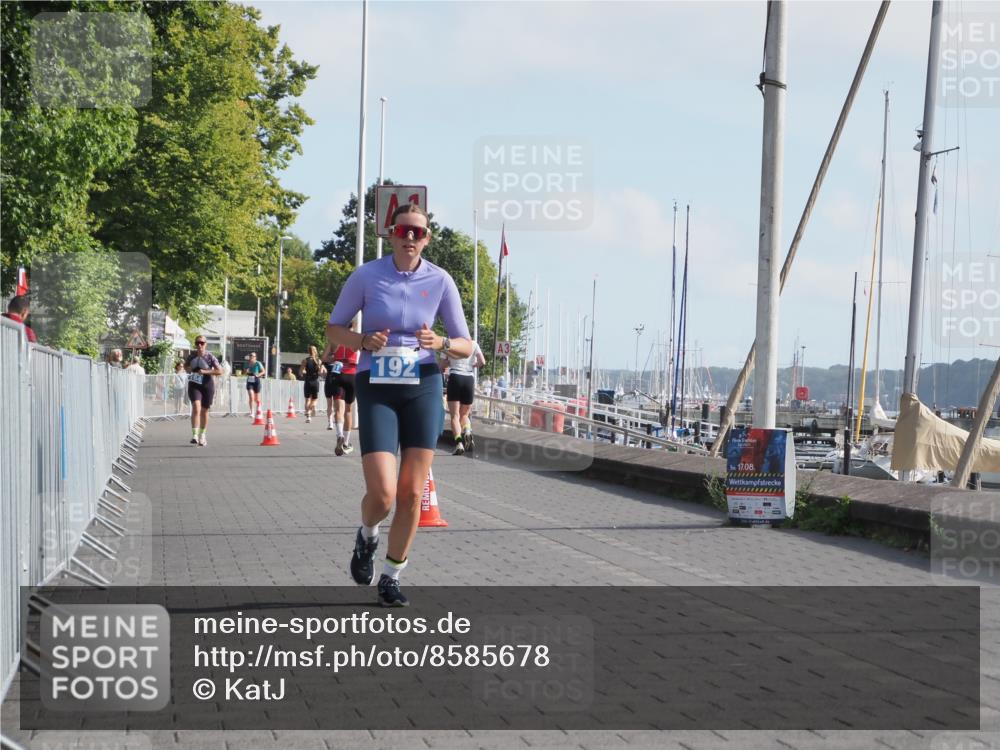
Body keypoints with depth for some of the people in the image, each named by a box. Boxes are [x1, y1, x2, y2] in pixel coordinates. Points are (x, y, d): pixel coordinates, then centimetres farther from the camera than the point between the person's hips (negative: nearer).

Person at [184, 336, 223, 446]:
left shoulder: (210, 356, -9)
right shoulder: (192, 355, 0)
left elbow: (220, 371, -12)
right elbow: (185, 366, 19)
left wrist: (205, 371, -21)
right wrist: (190, 368, -4)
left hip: (207, 385, 0)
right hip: (194, 385, 0)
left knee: (204, 411, 11)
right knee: (196, 408, -19)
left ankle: (202, 436, 29)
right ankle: (194, 435, -24)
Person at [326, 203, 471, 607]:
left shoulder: (440, 281, 0)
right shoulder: (366, 276, -4)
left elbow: (465, 345, 5)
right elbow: (333, 330, 6)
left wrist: (441, 343, -17)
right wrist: (364, 341, -14)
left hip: (423, 388, 2)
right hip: (376, 388, -2)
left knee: (411, 494, 0)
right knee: (383, 493, -14)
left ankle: (391, 578, 19)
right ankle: (367, 537, 22)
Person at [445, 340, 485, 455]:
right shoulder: (473, 344, 7)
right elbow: (482, 362, -3)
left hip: (455, 378, -2)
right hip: (469, 378, 2)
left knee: (455, 415, -2)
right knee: (464, 414, 16)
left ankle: (459, 443, -22)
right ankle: (467, 431, -17)